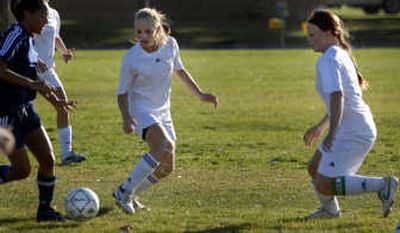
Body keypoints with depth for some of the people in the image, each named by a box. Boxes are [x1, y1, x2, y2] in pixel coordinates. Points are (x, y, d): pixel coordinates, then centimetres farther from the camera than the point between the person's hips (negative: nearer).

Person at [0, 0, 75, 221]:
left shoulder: (29, 38, 11)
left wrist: (54, 101, 22)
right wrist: (31, 83, -27)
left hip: (26, 109, 9)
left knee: (48, 160, 4)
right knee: (22, 170, -5)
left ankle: (45, 209, 16)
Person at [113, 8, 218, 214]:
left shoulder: (170, 45, -5)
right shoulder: (131, 59, -18)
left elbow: (180, 71, 14)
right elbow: (122, 93, -9)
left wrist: (200, 94, 10)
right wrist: (126, 118, -26)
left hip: (162, 112, 6)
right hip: (141, 110, -6)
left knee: (166, 168, 6)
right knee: (165, 147, -32)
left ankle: (130, 195, 24)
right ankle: (125, 191, -24)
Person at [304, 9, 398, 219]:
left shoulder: (328, 60, -15)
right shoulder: (342, 55, 17)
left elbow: (337, 95, -28)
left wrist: (332, 133, -31)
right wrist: (321, 126, 33)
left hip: (352, 134, -10)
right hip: (360, 128, 10)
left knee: (324, 186, -12)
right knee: (314, 169, 23)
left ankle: (382, 185, -12)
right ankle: (330, 210, 42)